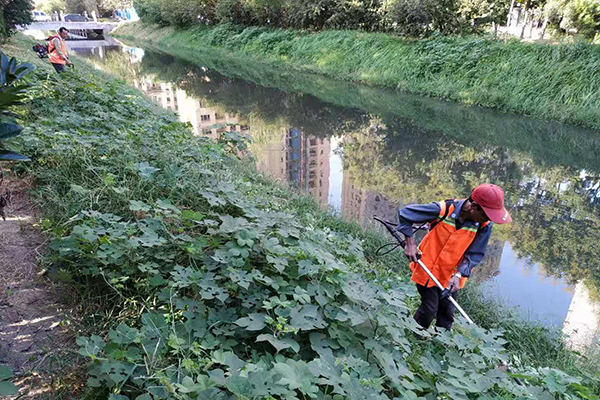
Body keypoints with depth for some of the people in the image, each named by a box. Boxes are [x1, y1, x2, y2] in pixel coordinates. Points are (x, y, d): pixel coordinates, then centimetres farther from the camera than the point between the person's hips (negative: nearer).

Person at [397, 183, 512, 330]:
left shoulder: (485, 224, -17)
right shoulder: (443, 210, -28)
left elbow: (475, 254, -8)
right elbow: (405, 212, -18)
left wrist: (459, 275, -23)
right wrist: (410, 243, -22)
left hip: (451, 276, 4)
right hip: (428, 269, -4)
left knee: (447, 314, 13)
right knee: (429, 310, 2)